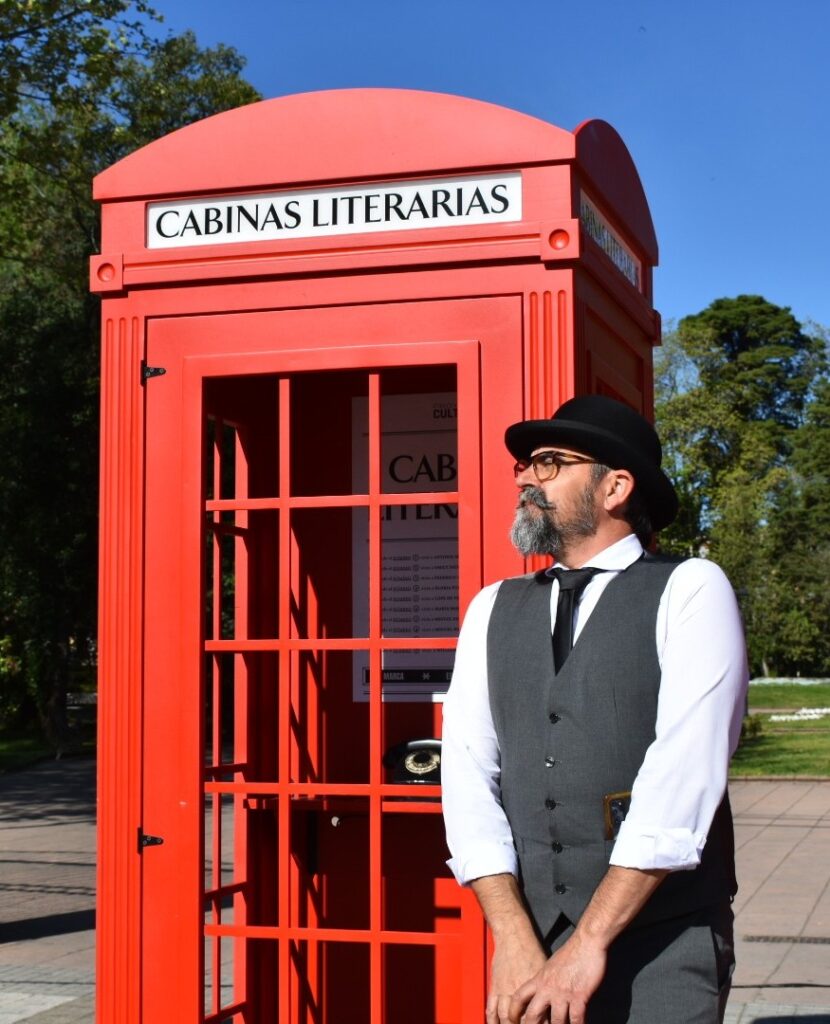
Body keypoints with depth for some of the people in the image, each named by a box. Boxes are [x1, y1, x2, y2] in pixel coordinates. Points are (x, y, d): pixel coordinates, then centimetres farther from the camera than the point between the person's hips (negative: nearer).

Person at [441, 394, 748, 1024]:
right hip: (533, 948, 4)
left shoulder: (690, 591, -4)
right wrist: (514, 943, -11)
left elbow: (684, 772, -14)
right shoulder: (493, 611, 9)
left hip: (664, 950, -3)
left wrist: (591, 946, -17)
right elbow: (469, 775, 0)